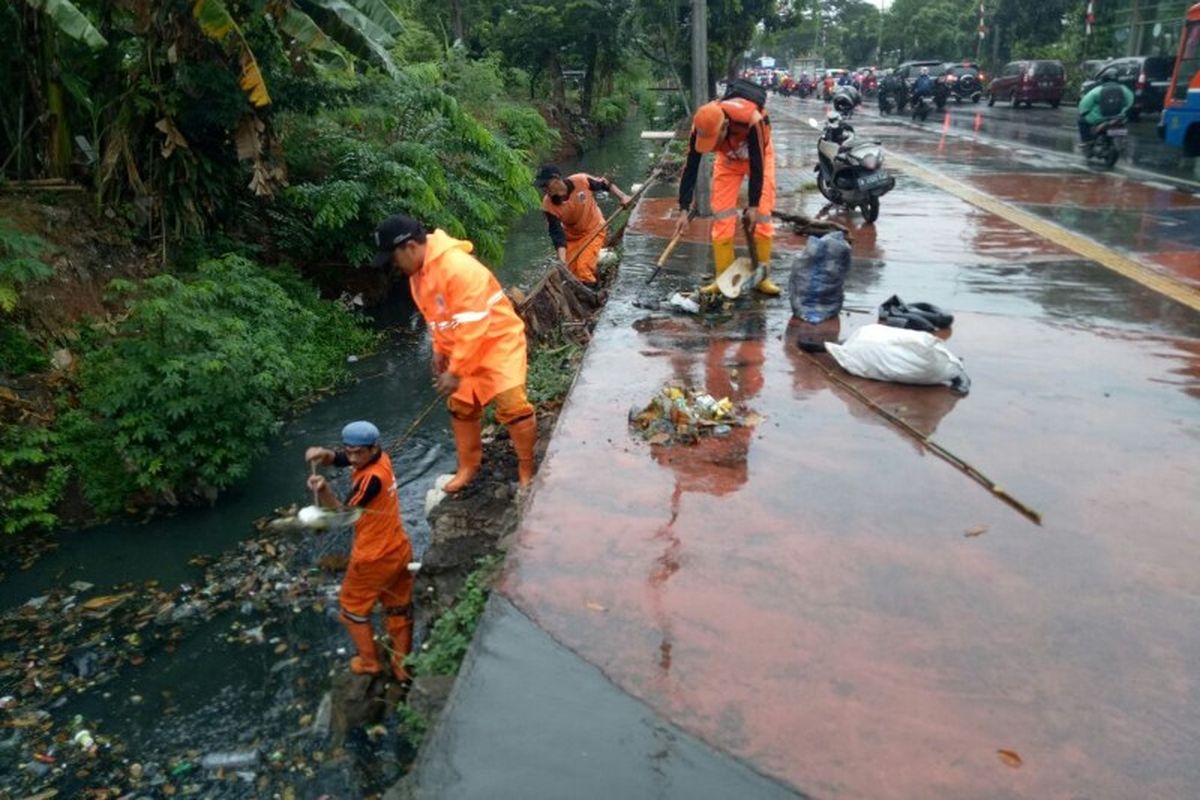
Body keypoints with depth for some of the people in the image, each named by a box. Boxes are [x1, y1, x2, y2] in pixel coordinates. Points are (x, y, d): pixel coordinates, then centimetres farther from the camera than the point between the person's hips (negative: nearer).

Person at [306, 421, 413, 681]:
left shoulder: (372, 478, -30)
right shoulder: (380, 457, -6)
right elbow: (334, 460, 0)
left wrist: (323, 491, -41)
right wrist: (322, 454, -23)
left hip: (374, 559, -8)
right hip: (399, 551, 8)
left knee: (353, 609, 19)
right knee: (399, 609, 20)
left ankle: (369, 662, 33)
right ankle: (402, 664, 33)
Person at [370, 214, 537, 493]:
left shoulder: (459, 268, -31)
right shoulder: (418, 272, 0)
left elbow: (472, 326, -31)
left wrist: (456, 371, -27)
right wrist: (440, 351, 10)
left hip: (498, 341, -9)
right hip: (462, 348, 9)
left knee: (512, 405, -14)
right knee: (460, 407, 14)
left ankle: (527, 467, 5)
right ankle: (468, 467, 30)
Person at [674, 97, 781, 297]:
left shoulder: (750, 120, -41)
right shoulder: (701, 128, -31)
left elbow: (757, 166, -32)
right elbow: (691, 169, -22)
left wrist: (753, 205, -28)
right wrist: (684, 210, -25)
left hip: (758, 155, -2)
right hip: (728, 159, 3)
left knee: (762, 215, -9)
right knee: (722, 218, -7)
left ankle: (762, 276, 1)